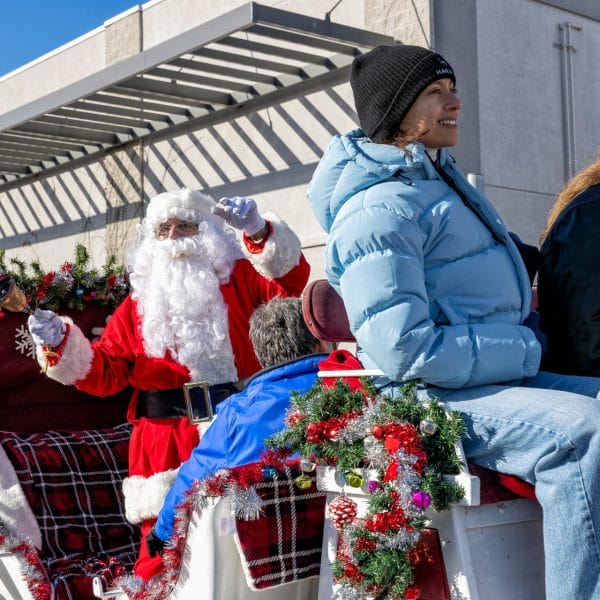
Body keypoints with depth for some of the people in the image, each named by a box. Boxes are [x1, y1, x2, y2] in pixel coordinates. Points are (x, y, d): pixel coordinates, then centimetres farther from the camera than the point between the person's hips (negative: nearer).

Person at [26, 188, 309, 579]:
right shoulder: (138, 305, 11)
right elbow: (105, 373, 8)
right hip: (166, 443, 1)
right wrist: (61, 345, -7)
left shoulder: (239, 280, 7)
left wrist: (259, 232, -20)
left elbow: (293, 282, -9)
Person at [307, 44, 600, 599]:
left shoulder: (439, 177, 16)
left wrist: (522, 300, 14)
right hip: (433, 399, -10)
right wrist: (523, 351, -15)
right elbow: (406, 349, -23)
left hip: (499, 375, 10)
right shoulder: (379, 209, -15)